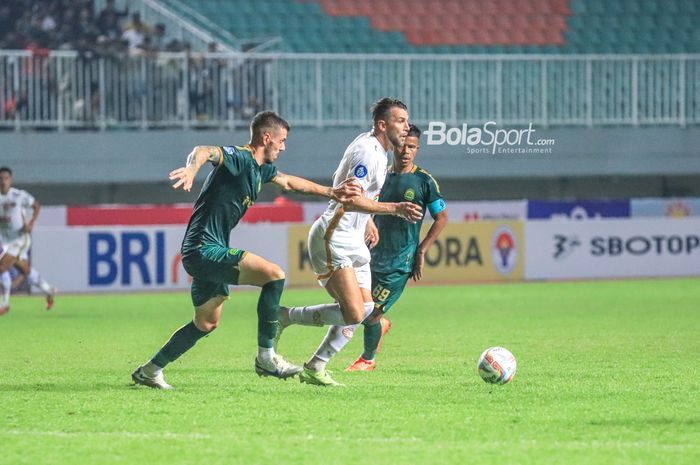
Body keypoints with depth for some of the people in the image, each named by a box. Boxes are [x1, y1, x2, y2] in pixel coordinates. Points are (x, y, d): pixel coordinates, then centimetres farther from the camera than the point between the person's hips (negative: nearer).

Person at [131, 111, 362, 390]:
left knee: (206, 323, 21)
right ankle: (265, 357, -14)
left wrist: (331, 192, 30)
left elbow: (289, 182, 34)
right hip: (204, 249, -11)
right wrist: (192, 168, -57)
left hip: (209, 252, 11)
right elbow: (205, 151, -35)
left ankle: (150, 370, 30)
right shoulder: (239, 158, -15)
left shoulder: (260, 168, 15)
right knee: (274, 275, -20)